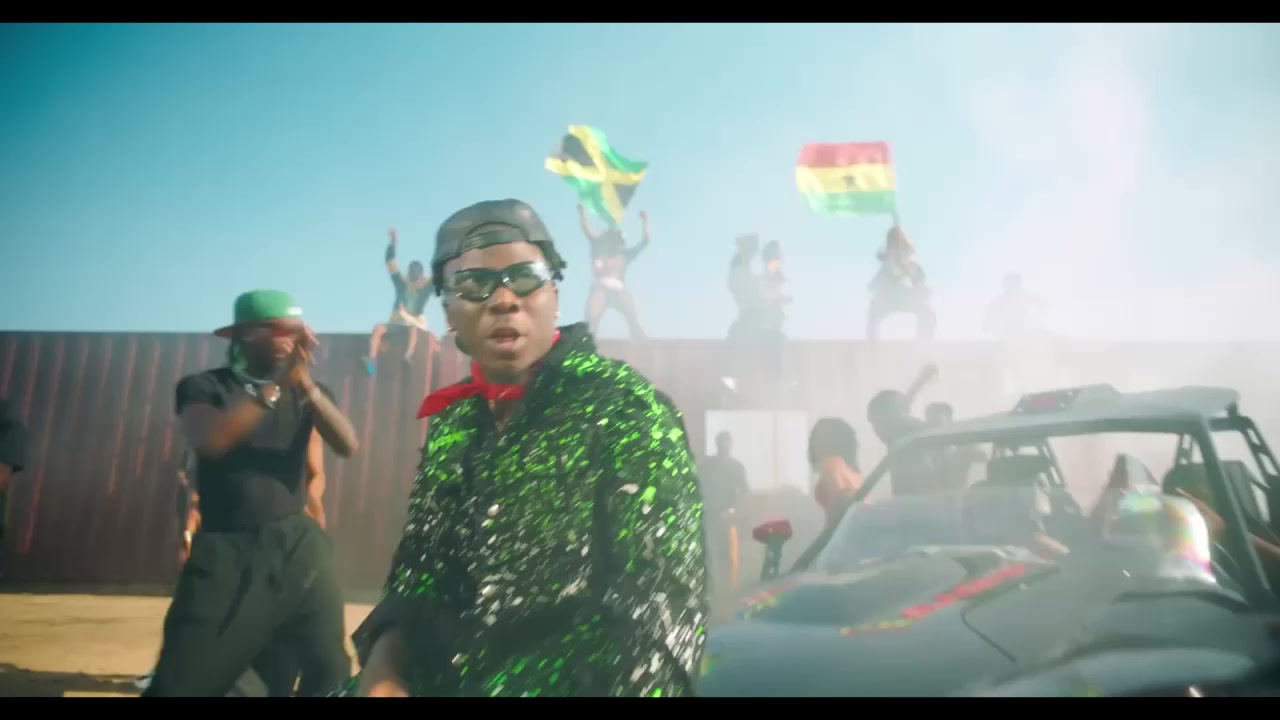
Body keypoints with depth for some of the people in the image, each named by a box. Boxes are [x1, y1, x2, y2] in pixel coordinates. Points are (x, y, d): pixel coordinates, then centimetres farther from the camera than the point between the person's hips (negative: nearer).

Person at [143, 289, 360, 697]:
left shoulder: (306, 392, 10)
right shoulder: (204, 386, 2)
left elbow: (348, 446, -6)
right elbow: (208, 441, -19)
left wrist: (307, 386, -19)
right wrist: (275, 387, -24)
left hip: (297, 544, 3)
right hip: (226, 550, -2)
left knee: (330, 670, 2)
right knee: (181, 681, -3)